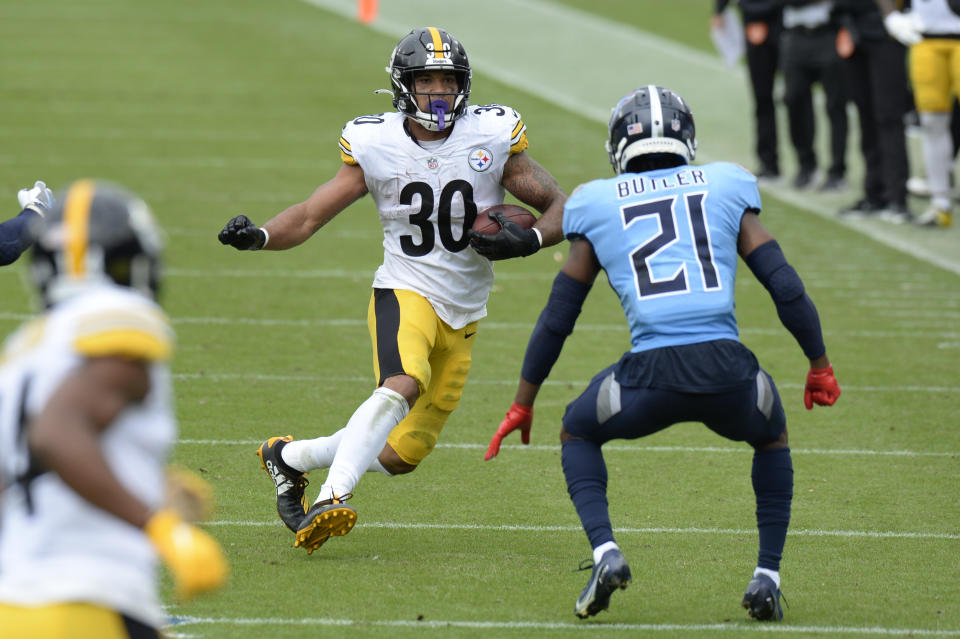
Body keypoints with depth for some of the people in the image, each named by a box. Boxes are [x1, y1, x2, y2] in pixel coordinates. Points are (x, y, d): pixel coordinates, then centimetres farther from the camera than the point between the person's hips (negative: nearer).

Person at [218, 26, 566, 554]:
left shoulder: (491, 138, -4)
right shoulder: (375, 146, -6)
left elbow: (559, 206, 2)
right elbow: (309, 216, -4)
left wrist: (528, 240, -20)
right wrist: (257, 236, -24)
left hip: (463, 313, 3)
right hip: (404, 292, -3)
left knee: (400, 455, 5)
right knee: (402, 386, -36)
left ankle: (290, 457, 27)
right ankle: (330, 501, -41)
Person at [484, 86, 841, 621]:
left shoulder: (599, 207, 17)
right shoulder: (725, 190, 17)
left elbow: (558, 316, 21)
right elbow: (786, 286, 13)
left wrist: (523, 405, 30)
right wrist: (820, 365, 26)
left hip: (652, 374, -1)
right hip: (727, 368, 1)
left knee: (578, 433, 29)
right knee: (771, 436, 34)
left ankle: (605, 551, 5)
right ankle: (768, 574, 20)